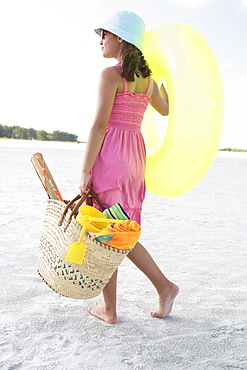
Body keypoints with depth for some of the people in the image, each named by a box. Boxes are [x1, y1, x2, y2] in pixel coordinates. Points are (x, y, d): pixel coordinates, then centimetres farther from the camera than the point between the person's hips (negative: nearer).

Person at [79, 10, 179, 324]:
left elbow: (100, 124, -16)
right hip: (136, 153, 8)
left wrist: (85, 172, -14)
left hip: (110, 156, -8)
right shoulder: (148, 77, 11)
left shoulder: (111, 74, -10)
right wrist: (163, 80, 46)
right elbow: (166, 109, 29)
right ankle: (164, 286, 17)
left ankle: (109, 309, 15)